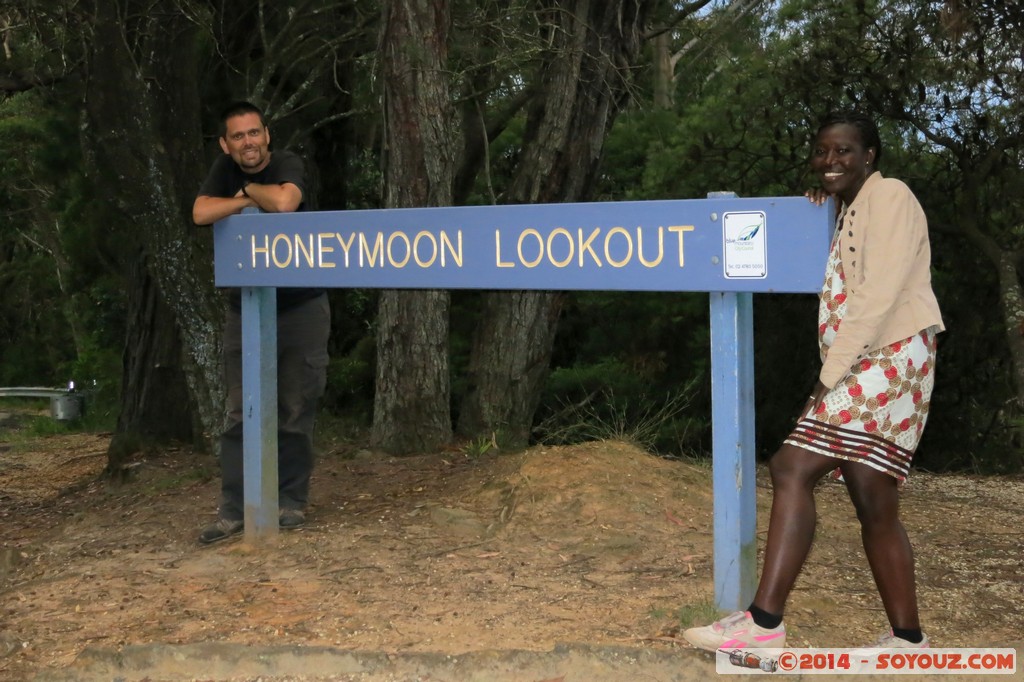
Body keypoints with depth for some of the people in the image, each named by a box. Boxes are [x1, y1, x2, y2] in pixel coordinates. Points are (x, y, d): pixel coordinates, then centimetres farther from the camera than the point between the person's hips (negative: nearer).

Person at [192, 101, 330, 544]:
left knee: (296, 411, 2)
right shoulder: (224, 170, 3)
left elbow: (285, 202, -30)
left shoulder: (288, 166, -7)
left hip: (301, 308, -2)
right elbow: (201, 214, -14)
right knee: (239, 413, -3)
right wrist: (251, 200, -14)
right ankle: (234, 510, 0)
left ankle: (292, 503, 13)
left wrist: (248, 188, -11)